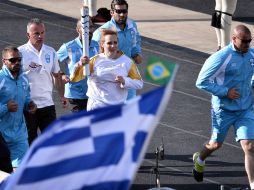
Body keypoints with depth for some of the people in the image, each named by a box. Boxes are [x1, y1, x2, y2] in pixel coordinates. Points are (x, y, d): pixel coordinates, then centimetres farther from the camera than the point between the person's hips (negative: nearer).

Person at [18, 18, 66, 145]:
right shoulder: (21, 52, -8)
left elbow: (57, 75, 17)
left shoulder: (51, 52, 7)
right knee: (29, 140, 6)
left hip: (47, 104, 4)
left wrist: (61, 95, 12)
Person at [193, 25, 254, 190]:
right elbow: (201, 82, -16)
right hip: (224, 109, -3)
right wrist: (225, 92, -20)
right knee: (216, 144, 17)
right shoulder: (222, 57, -19)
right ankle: (199, 160, 50)